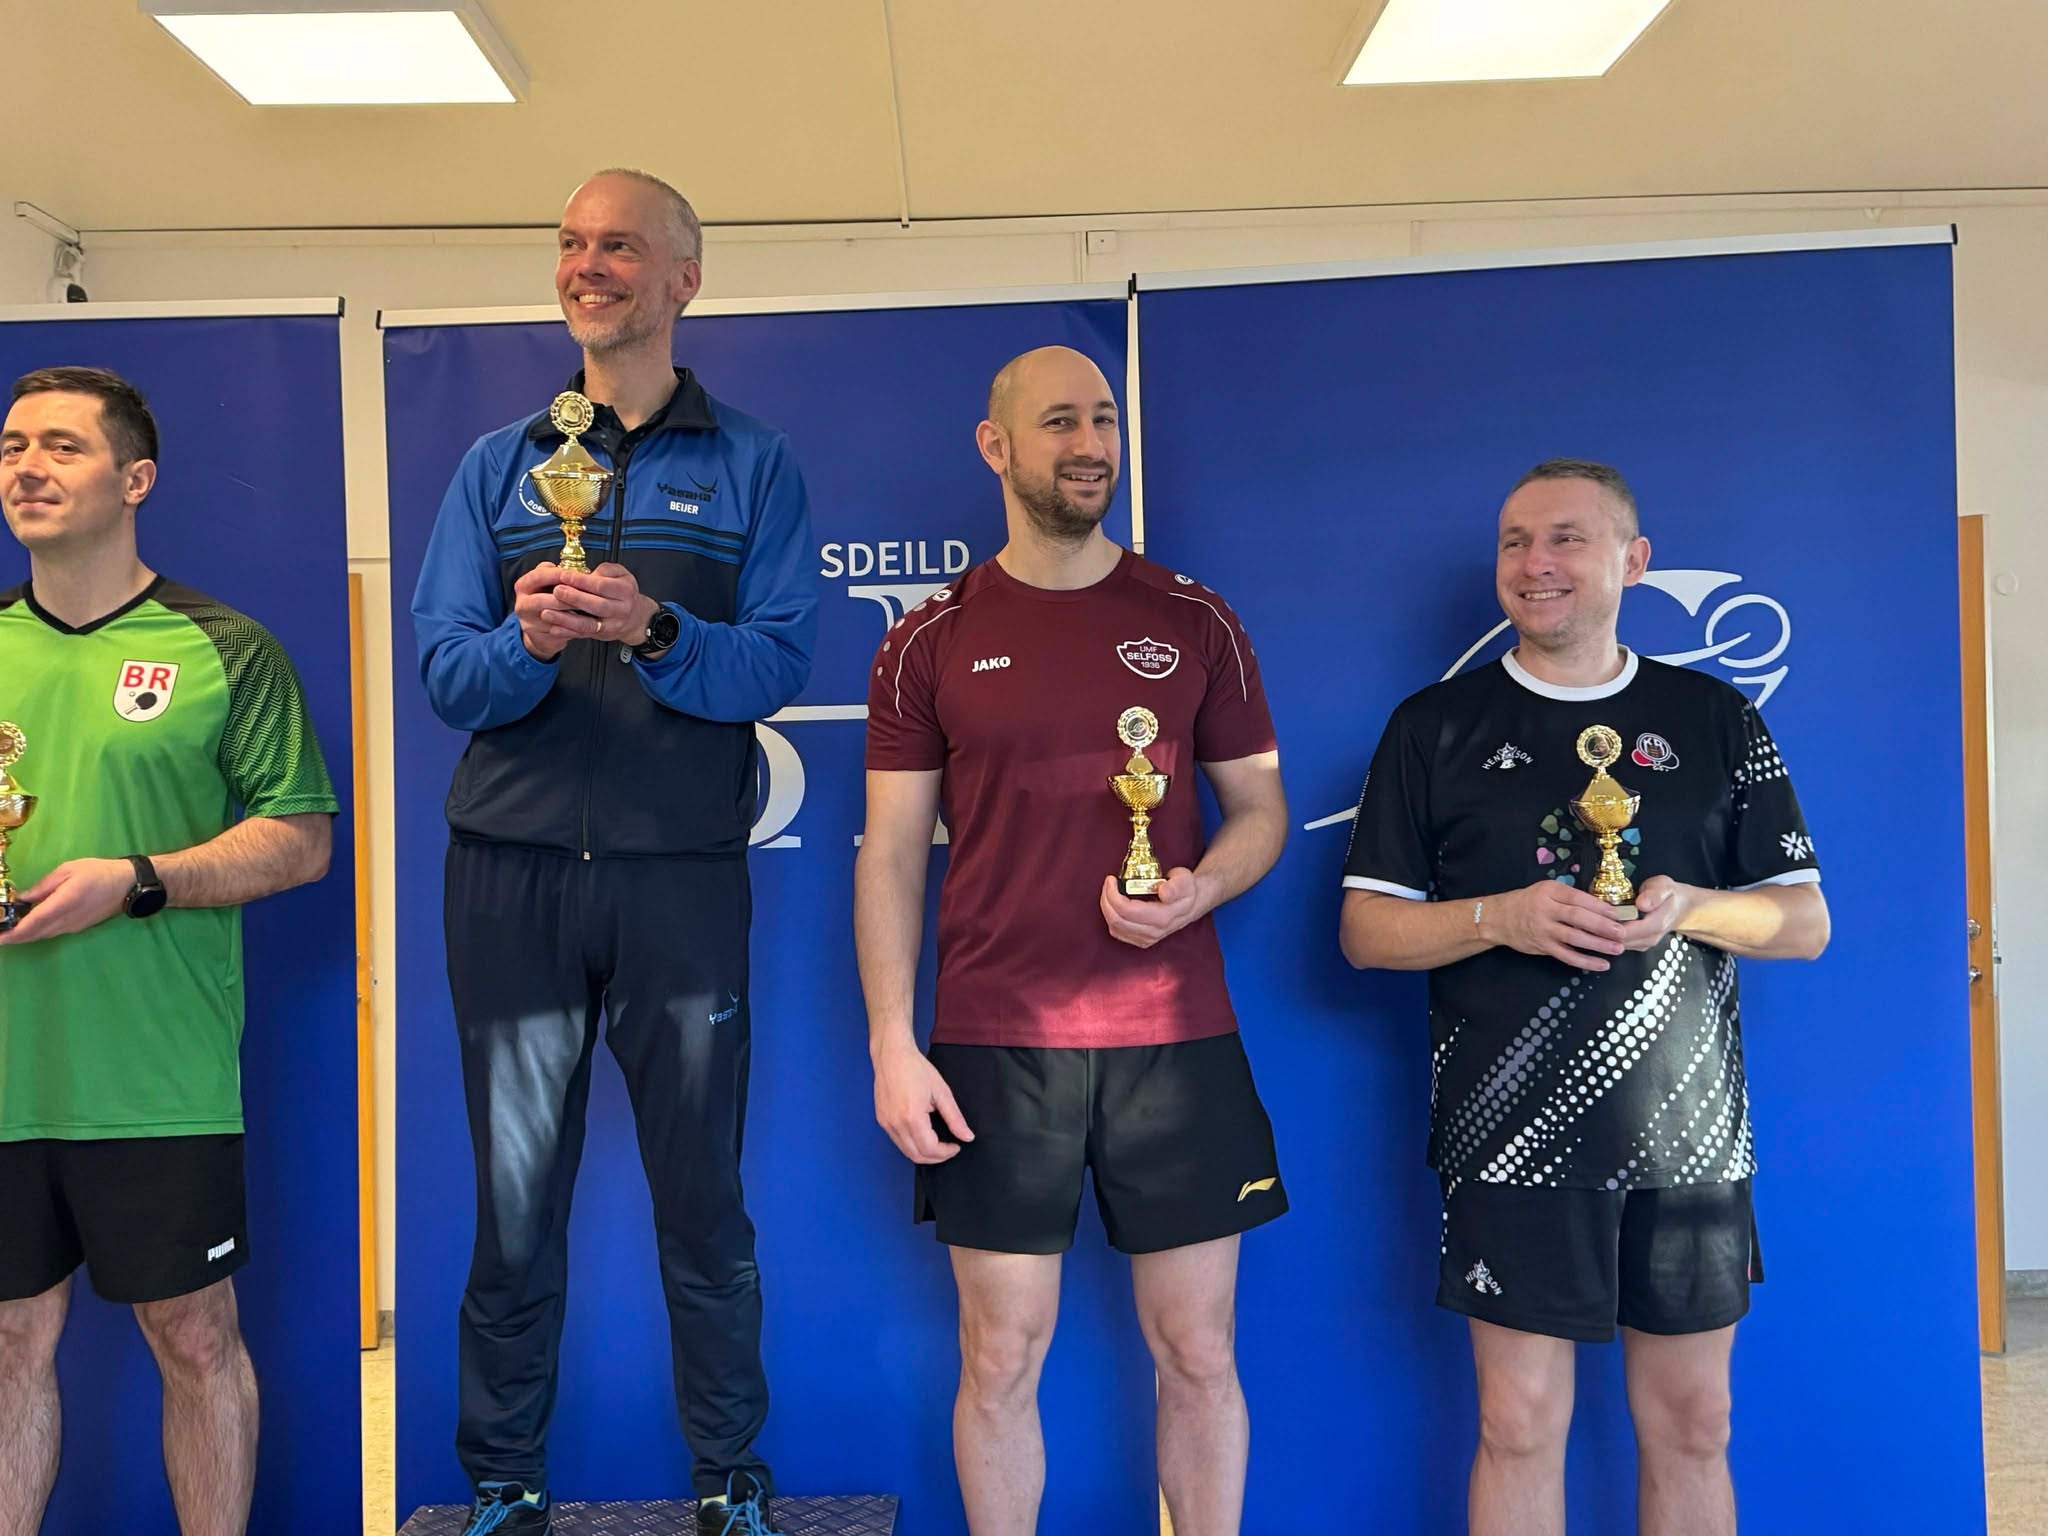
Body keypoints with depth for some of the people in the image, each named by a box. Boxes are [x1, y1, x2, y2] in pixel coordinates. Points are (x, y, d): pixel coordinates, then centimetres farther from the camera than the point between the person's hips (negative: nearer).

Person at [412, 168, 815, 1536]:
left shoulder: (753, 465, 7)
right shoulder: (496, 469, 13)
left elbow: (782, 660, -6)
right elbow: (445, 672, 3)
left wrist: (653, 630, -22)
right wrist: (524, 642, -18)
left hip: (682, 875, -2)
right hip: (513, 872, 2)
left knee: (703, 1198, 6)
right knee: (514, 1202, 9)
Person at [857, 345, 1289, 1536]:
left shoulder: (1195, 623, 5)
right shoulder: (931, 642, 3)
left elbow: (1262, 807, 10)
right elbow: (892, 856, 3)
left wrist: (1199, 889, -12)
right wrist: (892, 1047, -5)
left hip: (1175, 1038, 1)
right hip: (993, 1047, 0)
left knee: (1199, 1351, 9)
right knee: (1002, 1355, 8)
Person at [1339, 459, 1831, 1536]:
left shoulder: (1716, 720, 8)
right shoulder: (1436, 727, 3)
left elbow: (1805, 922, 8)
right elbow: (1365, 930, 2)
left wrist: (1691, 909, -12)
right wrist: (1499, 919, -16)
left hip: (1688, 1135, 2)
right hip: (1513, 1134, -2)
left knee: (1691, 1427, 12)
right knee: (1520, 1426, 3)